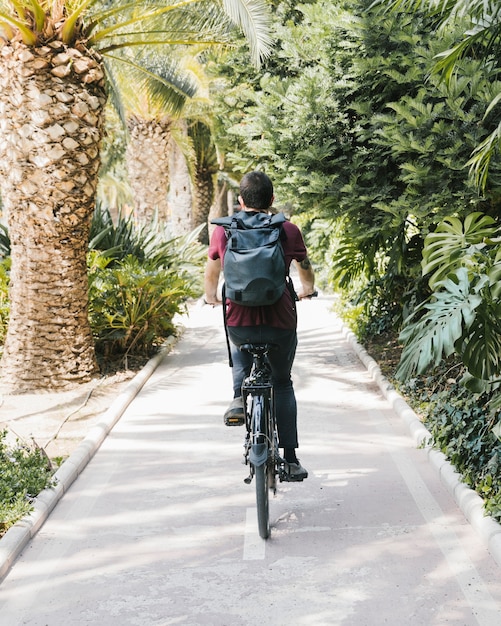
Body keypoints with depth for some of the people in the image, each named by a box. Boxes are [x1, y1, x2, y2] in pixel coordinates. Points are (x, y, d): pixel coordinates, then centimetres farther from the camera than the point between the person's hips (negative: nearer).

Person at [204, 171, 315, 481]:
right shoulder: (289, 231, 0)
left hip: (239, 322, 1)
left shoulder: (223, 231, 2)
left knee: (240, 348, 37)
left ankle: (239, 398, 15)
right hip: (281, 323, -1)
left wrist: (212, 297, 40)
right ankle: (290, 460, 17)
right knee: (283, 384, 20)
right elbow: (306, 271, 18)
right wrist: (307, 289, 41)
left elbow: (211, 274, 19)